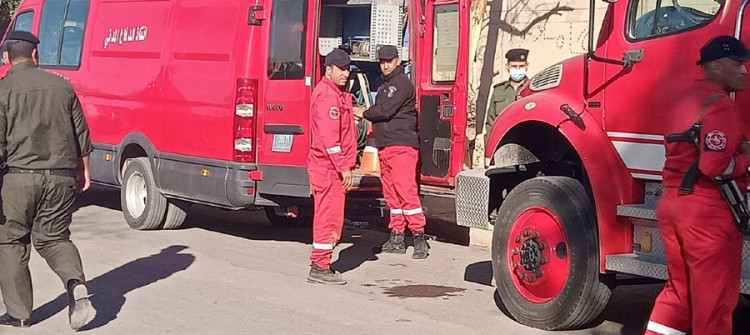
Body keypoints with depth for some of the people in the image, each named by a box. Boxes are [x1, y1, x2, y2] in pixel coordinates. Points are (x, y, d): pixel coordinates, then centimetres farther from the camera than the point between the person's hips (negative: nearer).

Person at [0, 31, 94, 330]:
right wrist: (83, 171, 22)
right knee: (54, 238, 16)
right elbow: (81, 134, 12)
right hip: (62, 177, 4)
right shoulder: (62, 86, 8)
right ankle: (75, 281, -12)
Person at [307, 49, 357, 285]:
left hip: (334, 166, 10)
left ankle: (321, 264, 22)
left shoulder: (338, 94, 19)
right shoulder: (327, 95, -14)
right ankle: (320, 268, -2)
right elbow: (328, 137, -21)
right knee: (329, 215, -7)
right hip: (328, 166, -10)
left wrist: (346, 165, 16)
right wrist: (344, 167, -20)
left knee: (331, 215, 14)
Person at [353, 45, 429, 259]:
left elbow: (386, 111, -14)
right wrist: (365, 115, 4)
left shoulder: (402, 83, -7)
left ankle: (419, 239, -12)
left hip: (402, 146, -10)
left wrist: (364, 113, 0)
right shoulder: (384, 87, 24)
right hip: (384, 147, 10)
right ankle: (396, 238, 14)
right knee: (391, 194, 9)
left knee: (406, 190, -13)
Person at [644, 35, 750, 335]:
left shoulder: (685, 100, 14)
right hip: (707, 210, -9)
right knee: (714, 298, 2)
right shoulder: (720, 105, -16)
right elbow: (715, 165, -25)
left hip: (671, 204, 9)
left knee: (678, 288, 17)